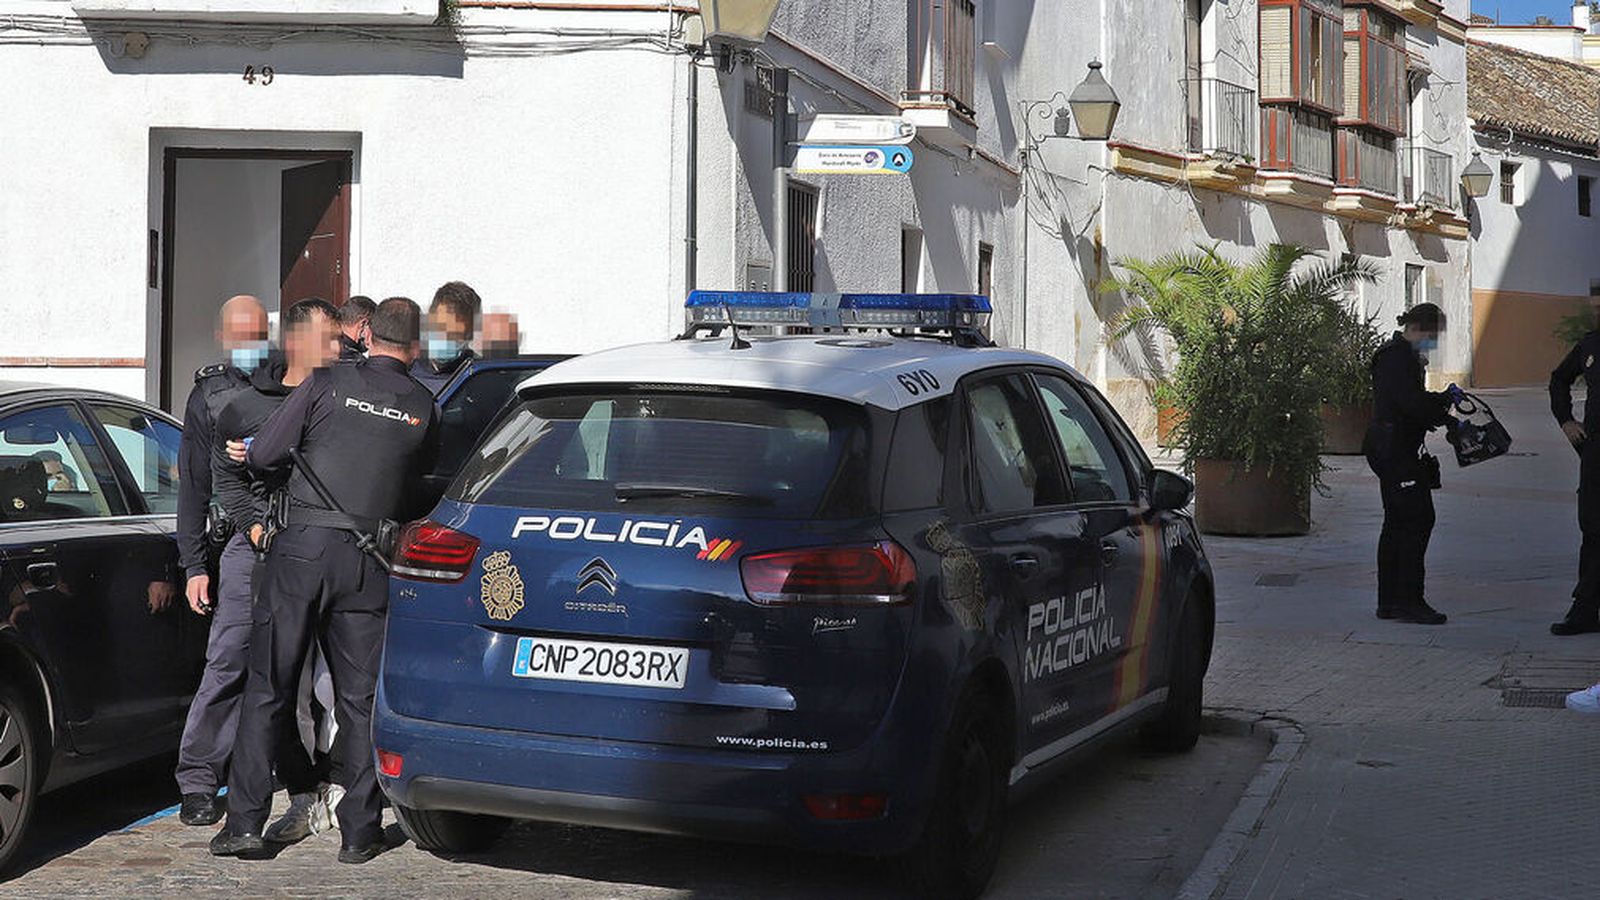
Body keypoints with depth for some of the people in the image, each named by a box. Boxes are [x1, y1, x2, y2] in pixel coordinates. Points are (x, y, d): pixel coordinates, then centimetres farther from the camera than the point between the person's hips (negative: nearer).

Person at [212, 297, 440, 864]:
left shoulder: (327, 384, 0)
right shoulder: (423, 407, 6)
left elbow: (262, 455, -1)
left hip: (302, 547, -1)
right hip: (369, 562, 2)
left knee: (267, 689, 6)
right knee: (361, 699, 8)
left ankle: (245, 822, 4)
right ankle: (359, 832, 9)